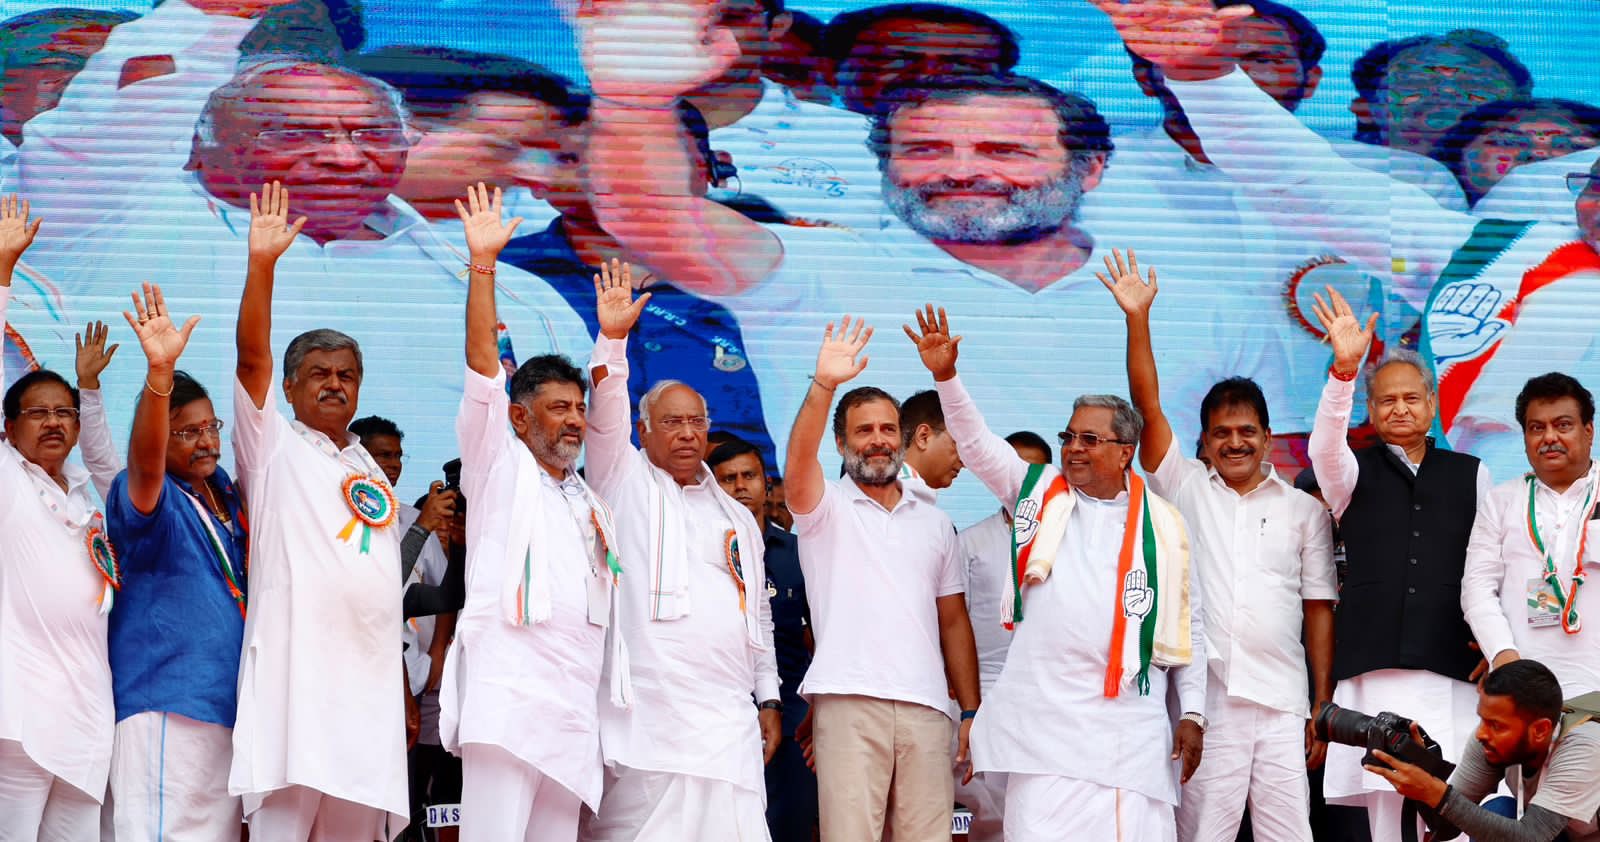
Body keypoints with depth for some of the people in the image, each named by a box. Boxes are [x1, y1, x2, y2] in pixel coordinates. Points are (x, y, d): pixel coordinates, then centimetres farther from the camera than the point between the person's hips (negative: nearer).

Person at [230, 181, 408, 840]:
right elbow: (252, 359, -7)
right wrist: (261, 264, -18)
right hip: (292, 673, -5)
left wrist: (406, 697, 18)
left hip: (370, 683, 6)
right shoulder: (273, 449, 9)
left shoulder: (373, 474, 23)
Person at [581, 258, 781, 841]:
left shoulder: (738, 517, 24)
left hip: (730, 727, 4)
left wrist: (769, 699, 16)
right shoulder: (624, 483, 12)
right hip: (645, 722, -4)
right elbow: (604, 415, -5)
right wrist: (612, 338, -17)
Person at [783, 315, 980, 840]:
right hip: (847, 702, -3)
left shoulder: (935, 521, 20)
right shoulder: (824, 508, 8)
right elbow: (798, 467, -15)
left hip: (927, 707, 4)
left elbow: (953, 622, 19)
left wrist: (972, 711, 12)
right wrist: (823, 386, -29)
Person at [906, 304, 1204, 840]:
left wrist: (1193, 714, 7)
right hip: (1044, 712, 1)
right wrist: (945, 376, -8)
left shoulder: (1162, 526, 10)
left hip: (1132, 720, 0)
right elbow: (976, 443, 7)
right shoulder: (1040, 493, 13)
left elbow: (1186, 627, 11)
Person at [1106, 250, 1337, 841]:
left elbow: (1319, 609, 11)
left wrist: (1323, 706, 4)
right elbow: (1148, 407, 3)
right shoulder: (1185, 491, 12)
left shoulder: (1303, 510, 13)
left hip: (1281, 703, 1)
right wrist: (1137, 318, -7)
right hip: (1205, 698, -1)